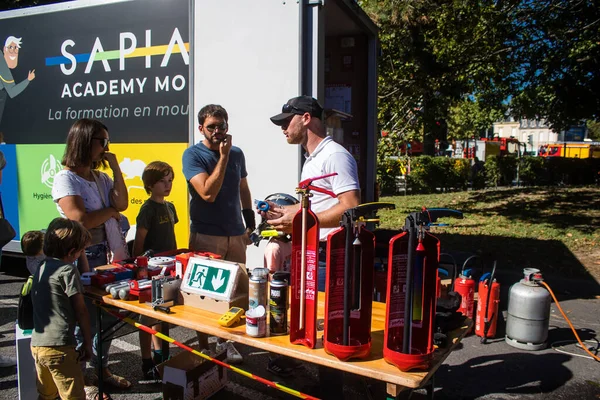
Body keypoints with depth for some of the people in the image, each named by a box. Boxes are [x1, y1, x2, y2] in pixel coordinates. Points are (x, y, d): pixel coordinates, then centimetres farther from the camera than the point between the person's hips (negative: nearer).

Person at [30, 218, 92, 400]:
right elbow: (80, 311, -9)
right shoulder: (67, 270, -12)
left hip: (37, 343, 8)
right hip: (58, 346, -8)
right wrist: (87, 343, -2)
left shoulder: (41, 268, 11)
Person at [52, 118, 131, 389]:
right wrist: (111, 209, -5)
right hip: (82, 257, -7)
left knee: (108, 315, 15)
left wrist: (115, 167, -4)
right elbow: (81, 220, -20)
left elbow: (122, 203, -2)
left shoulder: (100, 177, 12)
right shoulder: (65, 179, -11)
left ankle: (101, 369, 32)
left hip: (106, 254, 8)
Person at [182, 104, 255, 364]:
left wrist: (250, 222, 16)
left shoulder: (237, 154, 10)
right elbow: (208, 193, -18)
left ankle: (226, 342, 23)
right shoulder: (193, 155, -6)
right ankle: (203, 347, 16)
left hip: (236, 235, 5)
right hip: (205, 236, -4)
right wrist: (223, 157, -17)